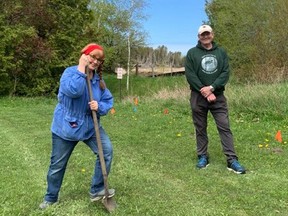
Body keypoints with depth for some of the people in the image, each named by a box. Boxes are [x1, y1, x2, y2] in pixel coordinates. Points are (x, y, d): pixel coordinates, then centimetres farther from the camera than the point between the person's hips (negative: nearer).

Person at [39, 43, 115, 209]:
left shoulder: (99, 79, -1)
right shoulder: (70, 72, -16)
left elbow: (109, 101, 1)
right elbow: (73, 91, -36)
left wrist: (99, 107, -20)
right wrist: (81, 70, -30)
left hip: (91, 126, 4)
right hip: (66, 127, -4)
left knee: (107, 151, -11)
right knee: (58, 165, 9)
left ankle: (97, 191, 7)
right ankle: (51, 198, 33)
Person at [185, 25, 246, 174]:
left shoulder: (221, 52, 9)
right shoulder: (192, 53, 3)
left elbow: (225, 73, 0)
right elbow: (190, 75, -6)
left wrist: (211, 87, -15)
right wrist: (204, 91, -14)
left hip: (218, 96, 1)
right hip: (198, 97, -1)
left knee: (225, 127, -3)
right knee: (200, 129, 7)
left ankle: (232, 160, -1)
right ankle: (203, 157, 19)